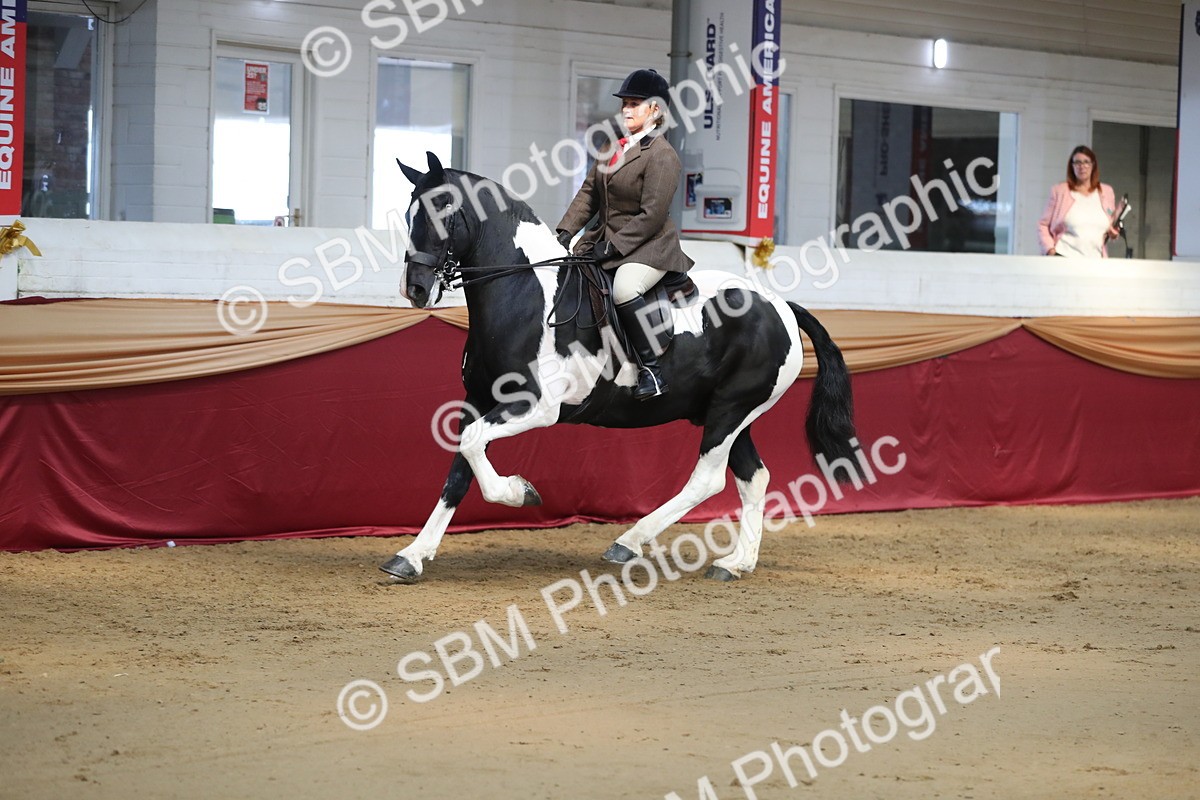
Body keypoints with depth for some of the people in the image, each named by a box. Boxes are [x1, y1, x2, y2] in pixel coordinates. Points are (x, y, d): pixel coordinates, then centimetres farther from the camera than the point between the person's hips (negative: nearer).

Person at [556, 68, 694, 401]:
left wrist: (612, 246, -21)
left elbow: (651, 215, -19)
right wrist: (565, 232, 0)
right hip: (606, 238, 9)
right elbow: (589, 193, 13)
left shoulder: (662, 156, -14)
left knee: (624, 288, -36)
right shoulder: (614, 148, 12)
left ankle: (652, 370, -28)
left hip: (649, 246, -9)